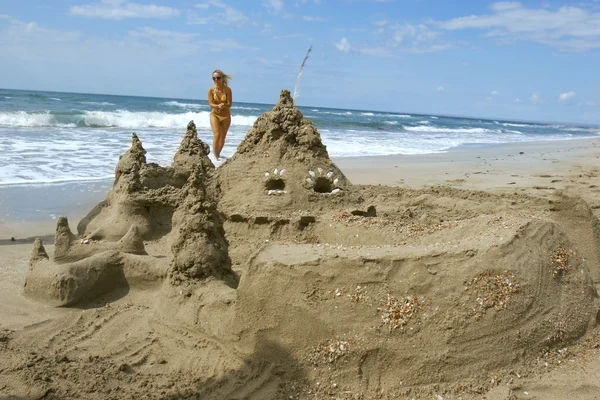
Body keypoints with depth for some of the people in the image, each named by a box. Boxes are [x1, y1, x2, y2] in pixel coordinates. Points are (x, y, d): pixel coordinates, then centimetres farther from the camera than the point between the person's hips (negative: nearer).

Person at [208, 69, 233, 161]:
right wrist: (218, 106, -32)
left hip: (226, 116, 1)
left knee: (222, 137, 11)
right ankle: (216, 157, -18)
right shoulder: (211, 90, -7)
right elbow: (211, 104, -12)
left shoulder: (227, 90, -10)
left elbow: (229, 104, -13)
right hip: (215, 115, -1)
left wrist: (223, 105, -34)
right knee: (216, 134, -19)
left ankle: (218, 154, 36)